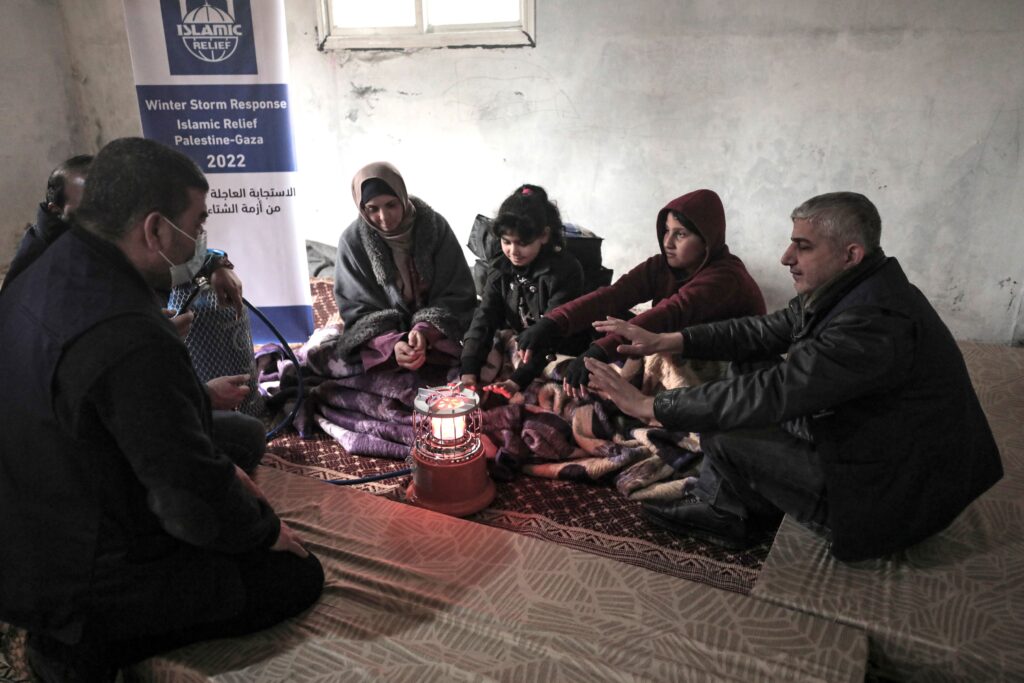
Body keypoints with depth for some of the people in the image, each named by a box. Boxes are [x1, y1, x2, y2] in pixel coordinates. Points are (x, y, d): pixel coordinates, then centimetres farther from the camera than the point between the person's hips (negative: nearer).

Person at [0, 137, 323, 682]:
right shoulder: (131, 339, -32)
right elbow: (198, 504, -27)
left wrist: (219, 472, 10)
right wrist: (266, 531, -7)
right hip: (78, 582, -9)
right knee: (299, 573, -2)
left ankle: (77, 637, 13)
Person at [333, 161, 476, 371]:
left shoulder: (434, 226, -7)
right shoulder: (352, 241, -8)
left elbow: (457, 294, -5)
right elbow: (357, 309, -6)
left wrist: (425, 331, -23)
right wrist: (391, 343, -25)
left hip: (436, 335, 1)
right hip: (381, 340, 0)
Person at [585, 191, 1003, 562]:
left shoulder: (876, 322, -31)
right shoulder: (847, 290, -1)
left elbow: (770, 395, -33)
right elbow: (763, 332, 3)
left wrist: (649, 405, -28)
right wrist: (665, 341, -7)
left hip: (888, 500, -9)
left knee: (723, 433, -13)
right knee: (751, 364, 4)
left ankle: (725, 513, 19)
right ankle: (720, 505, 9)